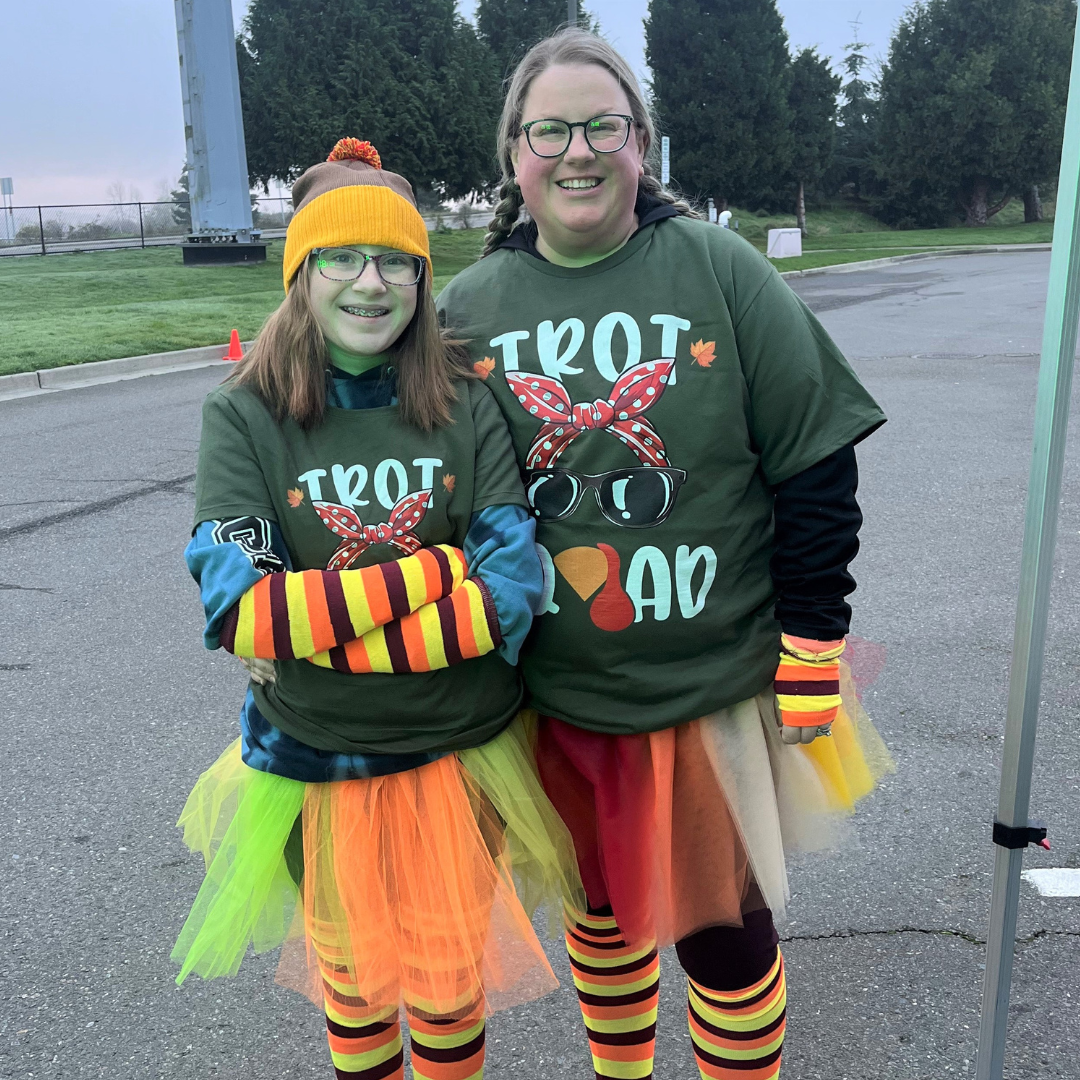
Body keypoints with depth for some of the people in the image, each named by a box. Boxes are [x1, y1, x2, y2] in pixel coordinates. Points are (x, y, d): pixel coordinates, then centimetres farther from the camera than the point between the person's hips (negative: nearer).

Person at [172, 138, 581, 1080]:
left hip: (459, 752, 0)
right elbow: (238, 610, -21)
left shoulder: (467, 405, -8)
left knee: (448, 980, 18)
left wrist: (317, 619, -20)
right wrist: (435, 569, -22)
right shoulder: (245, 417, -10)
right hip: (317, 761, 1)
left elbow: (510, 597, -17)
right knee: (350, 969, 24)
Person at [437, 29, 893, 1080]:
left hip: (713, 684, -2)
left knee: (725, 932, 8)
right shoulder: (469, 306, -1)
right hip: (552, 692, 3)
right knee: (599, 908, 22)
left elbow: (816, 471, -7)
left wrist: (810, 662, -7)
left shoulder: (719, 271, -8)